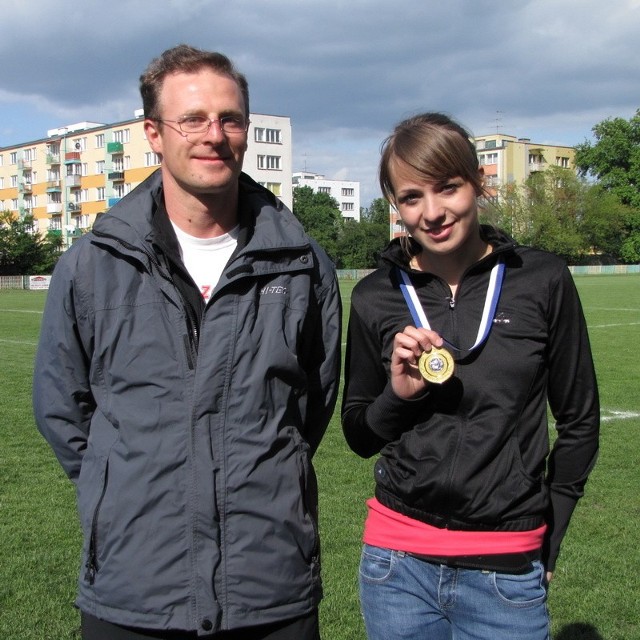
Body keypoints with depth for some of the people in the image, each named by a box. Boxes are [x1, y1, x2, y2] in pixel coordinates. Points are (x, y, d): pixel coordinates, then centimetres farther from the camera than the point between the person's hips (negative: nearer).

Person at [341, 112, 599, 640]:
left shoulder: (543, 281, -5)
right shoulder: (375, 298, -1)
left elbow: (579, 422, 4)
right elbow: (360, 438, 7)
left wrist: (547, 542, 3)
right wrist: (397, 394, -13)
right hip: (397, 564, 2)